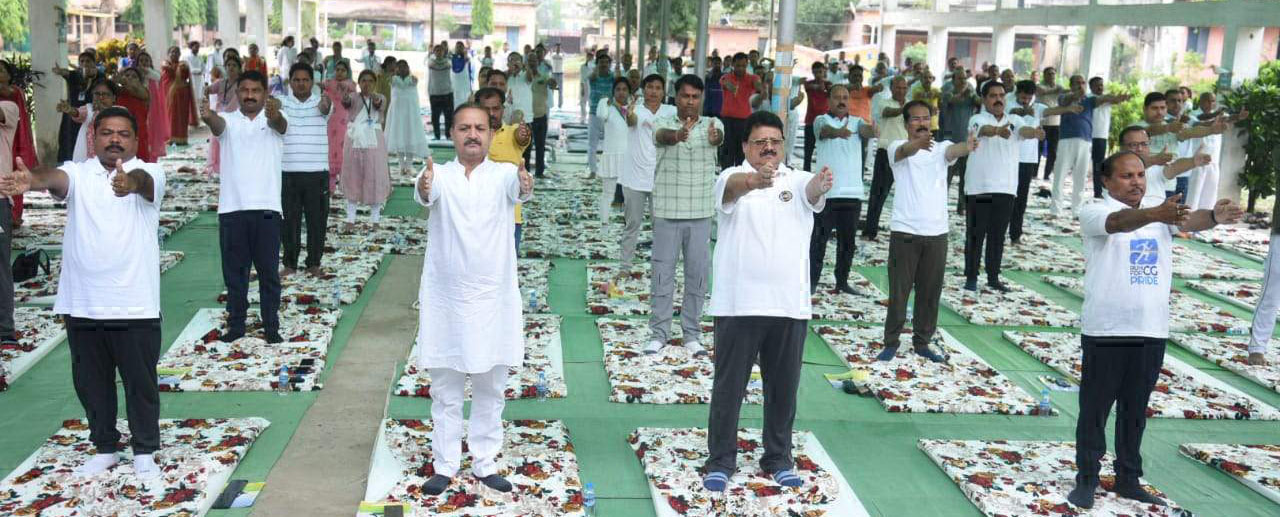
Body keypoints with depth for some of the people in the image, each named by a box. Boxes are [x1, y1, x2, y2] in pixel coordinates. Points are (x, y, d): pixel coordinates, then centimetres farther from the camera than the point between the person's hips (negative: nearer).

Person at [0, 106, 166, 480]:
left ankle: (144, 451, 23)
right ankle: (104, 448, 32)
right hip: (81, 303, 3)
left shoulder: (149, 173, -4)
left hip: (135, 304, -3)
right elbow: (55, 177, -20)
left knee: (140, 381, 7)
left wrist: (129, 182, -53)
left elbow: (141, 181, -28)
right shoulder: (78, 173, 2)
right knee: (90, 381, 15)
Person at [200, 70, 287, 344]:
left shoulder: (274, 119, 4)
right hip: (231, 208, 1)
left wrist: (274, 115, -46)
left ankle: (271, 326, 13)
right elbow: (218, 125, -17)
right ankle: (236, 324, 21)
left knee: (269, 271, 5)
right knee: (234, 270, 9)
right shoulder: (228, 120, 6)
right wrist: (208, 116, -43)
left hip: (266, 208, -1)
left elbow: (280, 124, -20)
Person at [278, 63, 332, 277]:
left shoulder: (320, 102, 2)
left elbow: (325, 106, -21)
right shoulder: (282, 102, 4)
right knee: (290, 220, 7)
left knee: (317, 220, 6)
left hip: (317, 172, 0)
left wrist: (326, 102, -46)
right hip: (288, 172, 0)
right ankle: (290, 263, 19)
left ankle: (314, 263, 20)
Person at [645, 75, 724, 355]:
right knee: (662, 272, 3)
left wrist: (715, 137, -48)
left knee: (697, 274, 7)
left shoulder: (712, 124, 2)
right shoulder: (664, 124, -2)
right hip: (667, 212, -1)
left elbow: (719, 137, -22)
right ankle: (659, 333, 14)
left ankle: (691, 333, 19)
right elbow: (663, 136, -26)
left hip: (701, 213, 1)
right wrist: (678, 135, -51)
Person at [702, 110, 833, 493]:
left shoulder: (797, 181, 5)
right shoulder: (733, 178, -2)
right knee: (728, 387, 5)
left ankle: (778, 460, 27)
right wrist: (753, 180, -50)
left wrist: (821, 184, -43)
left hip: (790, 305, 3)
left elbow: (812, 191, -18)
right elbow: (733, 186, -26)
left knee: (783, 389, 13)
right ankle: (720, 462, 17)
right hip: (738, 304, -2)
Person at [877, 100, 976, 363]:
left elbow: (954, 150, -18)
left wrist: (967, 146, -43)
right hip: (904, 231, -3)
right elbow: (905, 150, -26)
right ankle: (891, 342, 14)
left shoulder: (941, 148, 6)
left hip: (936, 232, 3)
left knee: (930, 292, 10)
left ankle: (922, 342, 23)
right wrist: (918, 143, -51)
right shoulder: (898, 147, -1)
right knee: (899, 291, 2)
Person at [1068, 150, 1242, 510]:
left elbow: (1189, 222, -14)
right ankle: (1086, 479, 15)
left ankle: (1128, 480, 26)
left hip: (1152, 330, 5)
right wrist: (1154, 215, -51)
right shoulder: (1094, 213, -8)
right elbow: (1120, 221, -30)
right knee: (1094, 409, 4)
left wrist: (1214, 216, -37)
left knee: (1135, 410, 15)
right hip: (1105, 330, -4)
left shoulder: (1162, 209, 7)